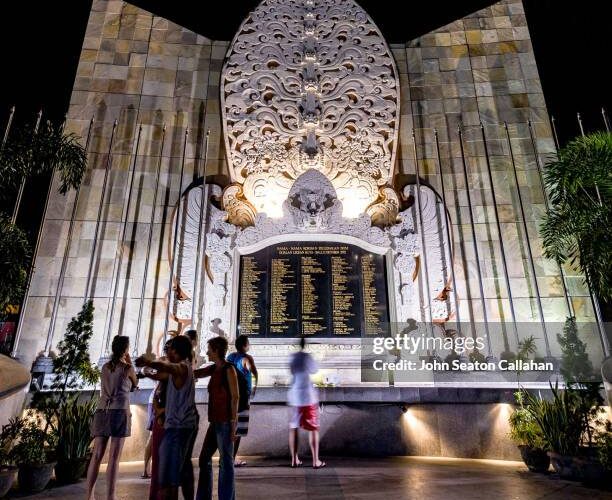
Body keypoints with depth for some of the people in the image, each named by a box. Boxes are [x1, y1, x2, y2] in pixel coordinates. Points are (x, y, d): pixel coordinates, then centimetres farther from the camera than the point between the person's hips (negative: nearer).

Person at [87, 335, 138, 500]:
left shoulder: (105, 367, 13)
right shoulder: (127, 368, -2)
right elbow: (134, 385, 17)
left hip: (102, 411, 6)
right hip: (119, 412, -5)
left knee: (97, 456, 5)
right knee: (114, 458, -5)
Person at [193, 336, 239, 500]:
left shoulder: (229, 369, -11)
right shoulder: (214, 369, 12)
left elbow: (235, 397, -14)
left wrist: (233, 423, -16)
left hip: (225, 422, -8)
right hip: (215, 422, 8)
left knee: (226, 462, 1)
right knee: (204, 459, 14)